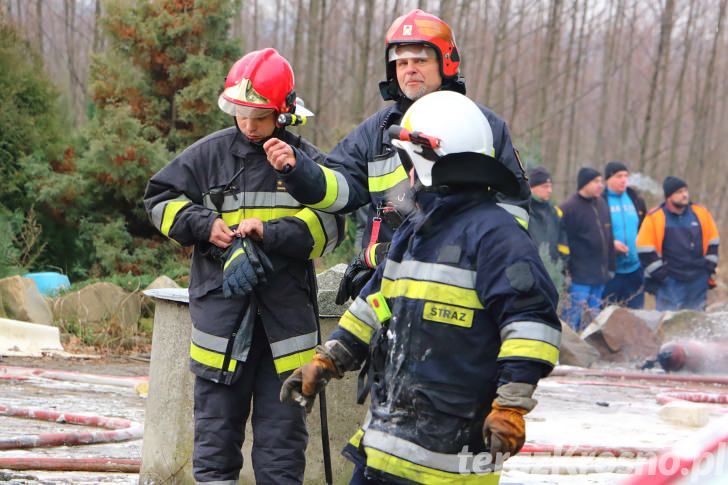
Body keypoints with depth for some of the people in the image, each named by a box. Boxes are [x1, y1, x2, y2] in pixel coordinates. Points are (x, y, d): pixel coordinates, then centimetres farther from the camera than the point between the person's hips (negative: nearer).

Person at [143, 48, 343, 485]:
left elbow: (329, 225, -5)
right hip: (221, 307, 1)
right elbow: (161, 199, 12)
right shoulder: (209, 154, 6)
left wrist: (272, 232, -17)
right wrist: (204, 225, -5)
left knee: (282, 428, 3)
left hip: (286, 313, -1)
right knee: (217, 421, 7)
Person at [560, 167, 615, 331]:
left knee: (593, 317, 13)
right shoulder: (569, 208, -10)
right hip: (579, 276, -7)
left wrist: (610, 267, 17)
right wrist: (565, 272, -15)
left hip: (600, 274, 7)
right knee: (574, 317, -9)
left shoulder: (602, 204, 12)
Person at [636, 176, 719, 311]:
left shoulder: (701, 213, 4)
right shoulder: (654, 218, -8)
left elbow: (712, 241, 13)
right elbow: (645, 249, -6)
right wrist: (659, 272, -8)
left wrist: (710, 266, 7)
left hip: (698, 280, 4)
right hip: (669, 282, -4)